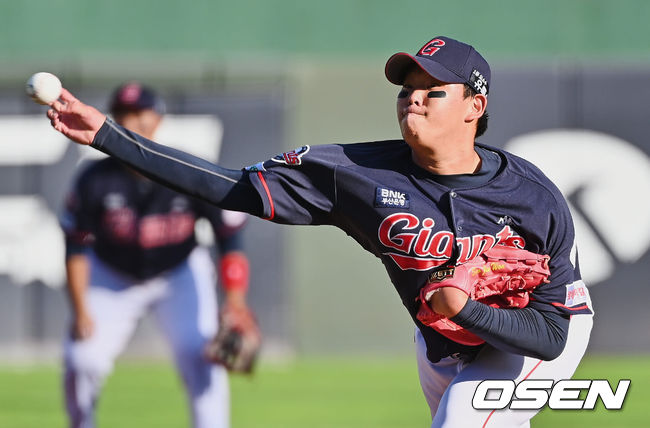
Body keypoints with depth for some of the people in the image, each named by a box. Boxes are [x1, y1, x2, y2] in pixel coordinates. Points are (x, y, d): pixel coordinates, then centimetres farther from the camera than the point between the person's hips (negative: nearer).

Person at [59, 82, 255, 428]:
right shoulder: (95, 181, -20)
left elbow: (230, 238, -15)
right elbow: (77, 249, -10)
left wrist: (235, 299, -24)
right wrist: (80, 311, -16)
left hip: (179, 274, -1)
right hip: (113, 279, 1)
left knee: (200, 355, -22)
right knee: (81, 361, -11)